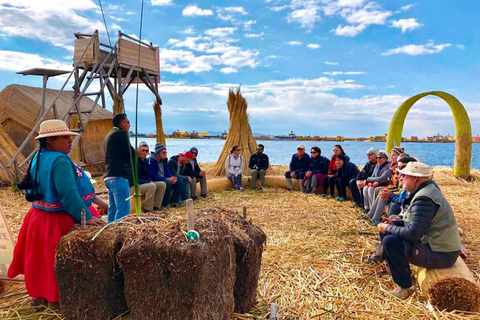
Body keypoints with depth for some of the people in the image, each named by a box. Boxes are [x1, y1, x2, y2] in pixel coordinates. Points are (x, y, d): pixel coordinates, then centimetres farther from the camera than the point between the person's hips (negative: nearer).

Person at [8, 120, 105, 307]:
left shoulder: (39, 158, 7)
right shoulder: (60, 161, -24)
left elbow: (34, 189, 17)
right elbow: (69, 195, -30)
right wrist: (86, 217, -25)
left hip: (38, 216, 10)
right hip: (57, 221, -10)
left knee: (42, 260, 23)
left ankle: (40, 295, 40)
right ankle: (55, 298, 23)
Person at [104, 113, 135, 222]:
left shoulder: (108, 136, 23)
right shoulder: (121, 134, -6)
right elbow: (132, 154, -10)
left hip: (109, 177, 10)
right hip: (119, 176, -10)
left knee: (113, 209, 12)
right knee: (123, 210, -11)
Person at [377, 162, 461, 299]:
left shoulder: (424, 198, -25)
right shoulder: (427, 190, 8)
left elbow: (413, 233, -29)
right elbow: (416, 222, 17)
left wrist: (388, 229, -15)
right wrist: (394, 224, 6)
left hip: (440, 254, -10)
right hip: (442, 246, 10)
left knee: (389, 241, -22)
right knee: (393, 233, 13)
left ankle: (405, 287, -5)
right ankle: (403, 271, 24)